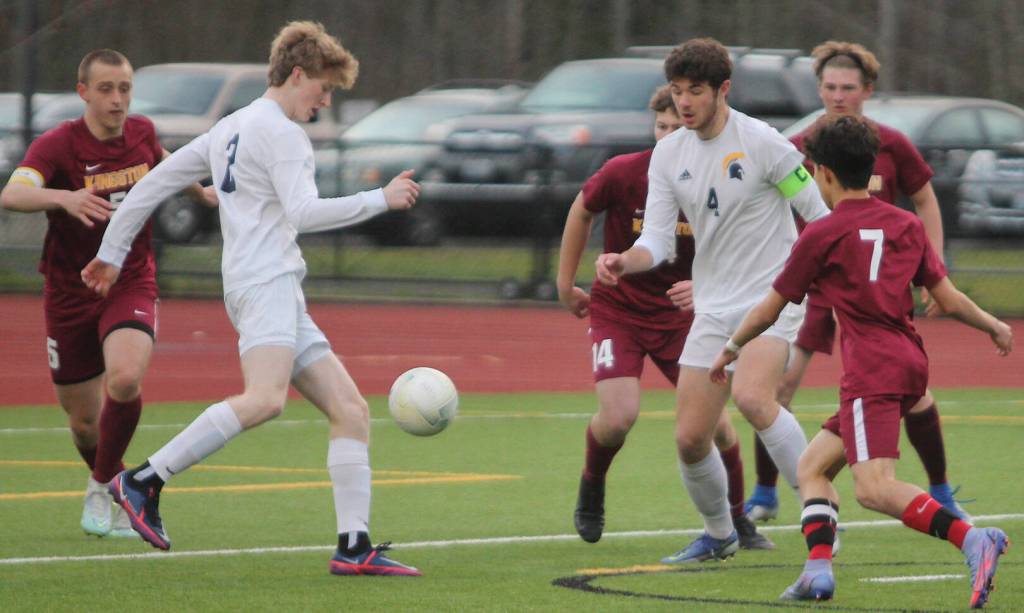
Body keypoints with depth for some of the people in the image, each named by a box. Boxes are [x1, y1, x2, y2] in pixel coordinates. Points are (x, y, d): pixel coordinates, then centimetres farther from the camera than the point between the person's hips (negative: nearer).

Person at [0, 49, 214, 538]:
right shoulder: (58, 145, -17)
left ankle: (103, 488, -6)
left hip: (132, 284, 1)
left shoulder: (142, 132, -3)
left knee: (125, 379, -28)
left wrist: (204, 193, 37)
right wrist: (64, 197, -55)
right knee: (83, 419, 8)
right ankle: (111, 490, 40)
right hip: (71, 292, -1)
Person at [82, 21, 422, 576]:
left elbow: (154, 182, 24)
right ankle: (144, 482, -28)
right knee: (265, 399, -32)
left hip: (281, 294, 11)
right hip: (264, 282, -11)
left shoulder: (229, 129, 24)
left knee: (351, 409, 3)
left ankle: (354, 546, -4)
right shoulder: (280, 132, -4)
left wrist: (112, 252, 28)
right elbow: (303, 212, -15)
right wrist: (382, 199, -5)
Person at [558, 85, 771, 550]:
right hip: (617, 310, -1)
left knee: (713, 419, -9)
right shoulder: (622, 173, -18)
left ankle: (736, 520, 15)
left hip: (679, 314, 1)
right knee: (619, 415, -19)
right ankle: (591, 490, 14)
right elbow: (581, 212, 3)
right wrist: (566, 284, 8)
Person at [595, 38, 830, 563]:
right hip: (713, 308, 6)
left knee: (751, 395, -31)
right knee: (690, 438, 1)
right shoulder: (668, 155, 4)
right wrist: (625, 260, -20)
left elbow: (819, 215, -5)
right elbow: (658, 239, 2)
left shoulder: (760, 142, -11)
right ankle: (718, 535, 27)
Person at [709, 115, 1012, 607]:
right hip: (909, 362, 8)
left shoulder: (823, 235, -1)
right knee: (813, 466, 17)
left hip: (872, 372, -8)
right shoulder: (907, 225, 14)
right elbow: (947, 298, 13)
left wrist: (731, 347, 25)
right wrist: (992, 326, 31)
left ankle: (973, 539, -38)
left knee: (874, 488, -20)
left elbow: (770, 309, 8)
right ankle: (818, 568, 0)